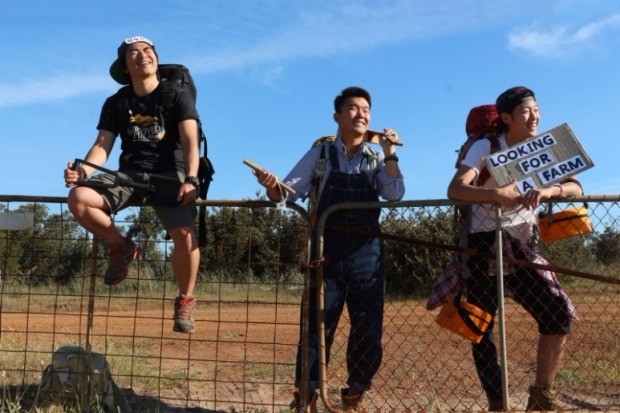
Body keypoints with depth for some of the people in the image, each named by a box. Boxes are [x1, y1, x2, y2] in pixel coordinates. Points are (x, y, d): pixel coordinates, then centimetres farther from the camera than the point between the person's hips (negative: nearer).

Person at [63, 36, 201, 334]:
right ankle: (121, 248, 0)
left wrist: (191, 179, -29)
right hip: (129, 174, 3)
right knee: (78, 198, -25)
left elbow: (190, 141, -11)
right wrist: (83, 171, -20)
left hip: (170, 174, -3)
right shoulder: (116, 103, 11)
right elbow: (102, 145, 3)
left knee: (184, 234, -28)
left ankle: (186, 299, -1)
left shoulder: (177, 96, 2)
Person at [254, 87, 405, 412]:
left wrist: (390, 153, -10)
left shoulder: (378, 159, 11)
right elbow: (288, 192, 1)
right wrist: (272, 186, -20)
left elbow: (395, 195, -4)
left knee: (368, 330, 6)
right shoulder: (319, 154, 7)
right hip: (327, 251, -2)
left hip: (367, 253, 2)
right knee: (317, 326, 0)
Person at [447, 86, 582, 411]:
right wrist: (497, 194, -35)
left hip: (521, 247, 3)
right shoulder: (486, 148, -5)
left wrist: (549, 190, -26)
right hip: (484, 245, -3)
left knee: (560, 313, -12)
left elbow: (575, 187, -5)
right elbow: (455, 189, -19)